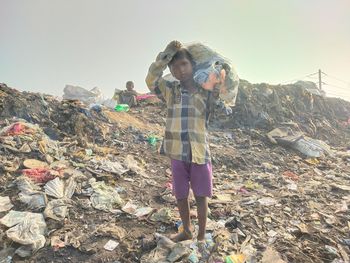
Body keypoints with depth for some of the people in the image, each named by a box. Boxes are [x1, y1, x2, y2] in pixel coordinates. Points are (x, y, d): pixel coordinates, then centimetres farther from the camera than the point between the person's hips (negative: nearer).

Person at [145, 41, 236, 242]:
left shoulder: (206, 91, 0)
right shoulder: (170, 90, 0)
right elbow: (151, 80, -15)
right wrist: (167, 54, -19)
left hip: (200, 152, -1)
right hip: (177, 153, 2)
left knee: (201, 197, 11)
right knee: (181, 196, 17)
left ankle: (202, 236, 33)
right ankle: (187, 231, 42)